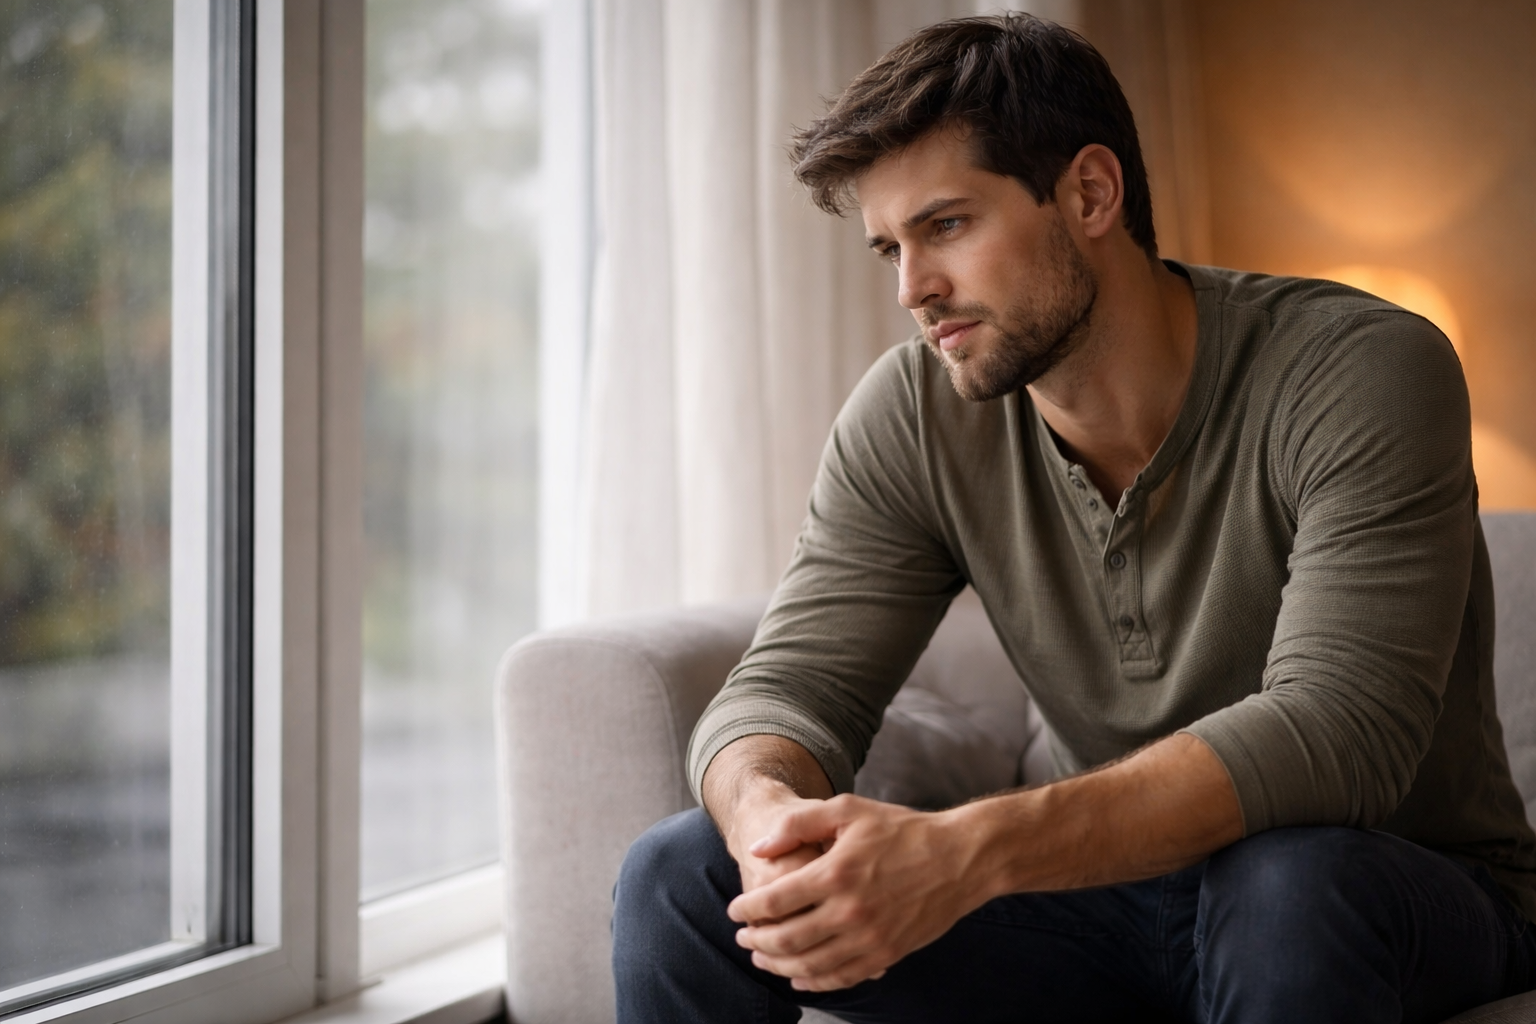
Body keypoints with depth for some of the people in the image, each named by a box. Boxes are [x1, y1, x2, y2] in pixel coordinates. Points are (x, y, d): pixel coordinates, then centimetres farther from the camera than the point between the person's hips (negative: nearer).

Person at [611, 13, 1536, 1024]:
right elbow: (787, 684, -8)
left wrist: (970, 849, -44)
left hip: (1415, 899, -3)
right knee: (679, 878, -11)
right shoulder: (912, 419, -6)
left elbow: (1337, 729, -32)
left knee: (1290, 886, -40)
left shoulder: (1362, 373, -21)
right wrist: (771, 812, -34)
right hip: (1118, 896, 3)